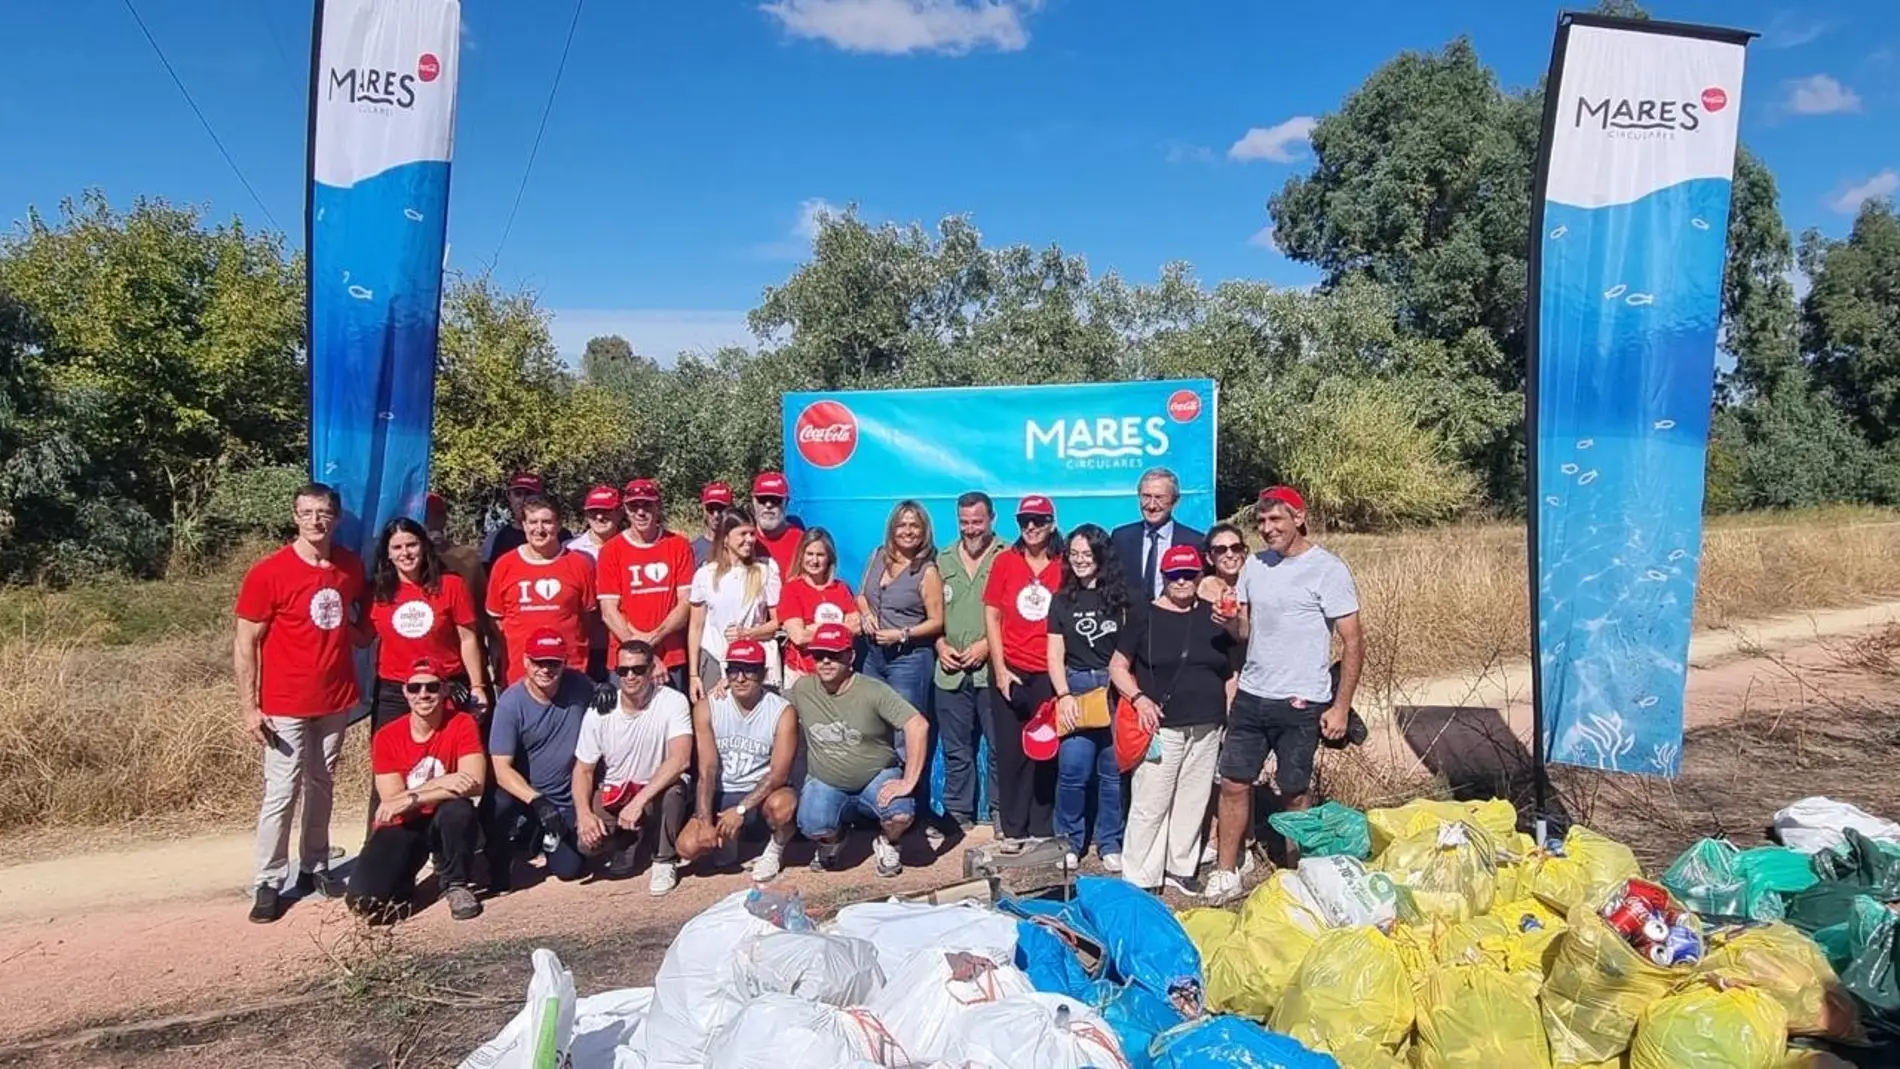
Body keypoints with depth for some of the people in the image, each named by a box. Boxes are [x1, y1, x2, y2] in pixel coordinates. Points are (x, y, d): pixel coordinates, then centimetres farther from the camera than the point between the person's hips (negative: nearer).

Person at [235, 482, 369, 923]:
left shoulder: (351, 566, 2)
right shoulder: (268, 573, -12)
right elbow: (245, 645, -10)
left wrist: (360, 632, -1)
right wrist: (249, 707, -13)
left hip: (337, 699, 5)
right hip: (286, 704, -4)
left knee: (321, 786, 14)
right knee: (281, 792, -2)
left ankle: (314, 868, 26)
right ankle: (268, 883, 10)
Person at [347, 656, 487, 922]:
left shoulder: (462, 724, -13)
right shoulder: (386, 737, -8)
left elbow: (475, 784, -24)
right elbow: (391, 801, -13)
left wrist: (411, 799, -27)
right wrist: (439, 783, -28)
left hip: (445, 822, -1)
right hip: (403, 826, 1)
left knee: (458, 809, -37)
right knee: (364, 901, -21)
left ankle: (454, 883, -9)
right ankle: (404, 879, 15)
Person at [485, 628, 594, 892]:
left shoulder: (579, 686, -9)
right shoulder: (511, 702, -16)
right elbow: (502, 769, -19)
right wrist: (537, 801, -33)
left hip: (567, 801, 2)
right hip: (523, 793, -2)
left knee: (570, 868, -5)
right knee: (496, 806, -34)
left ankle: (541, 834, 29)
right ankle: (498, 869, -2)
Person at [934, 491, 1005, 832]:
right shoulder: (943, 560, 14)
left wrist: (988, 644, -11)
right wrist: (940, 645, 2)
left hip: (993, 669, -4)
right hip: (951, 671, 4)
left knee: (1000, 746, 1)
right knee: (956, 749, 11)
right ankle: (958, 813, 20)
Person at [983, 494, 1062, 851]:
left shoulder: (1064, 567, 1)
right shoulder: (1005, 562, 4)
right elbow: (991, 616, 4)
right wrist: (999, 667, -3)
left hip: (1048, 672, -1)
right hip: (1010, 670, 1)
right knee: (1010, 751, 4)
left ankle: (1041, 828, 15)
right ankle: (1012, 829, 14)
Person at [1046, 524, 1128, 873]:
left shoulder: (1120, 596, 5)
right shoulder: (1062, 600, 11)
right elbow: (1055, 655, 8)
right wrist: (1064, 695, -4)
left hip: (1116, 687, -1)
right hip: (1075, 687, 1)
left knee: (1113, 770, 3)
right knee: (1073, 770, -6)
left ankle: (1110, 844, 17)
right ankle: (1069, 842, 11)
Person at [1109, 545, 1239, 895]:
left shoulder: (1212, 615, 7)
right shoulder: (1145, 617, 0)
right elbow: (1117, 666, 1)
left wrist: (1231, 625, -20)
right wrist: (1137, 697, -15)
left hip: (1206, 729, 3)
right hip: (1161, 728, -3)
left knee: (1192, 803, 12)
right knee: (1150, 805, -3)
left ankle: (1181, 868, 28)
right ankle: (1139, 878, 6)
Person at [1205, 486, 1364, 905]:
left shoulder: (1327, 570, -10)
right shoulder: (1254, 565, 7)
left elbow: (1353, 642, -9)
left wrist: (1341, 706, -12)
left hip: (1300, 703, -5)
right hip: (1251, 696, 5)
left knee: (1294, 793, 7)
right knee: (1233, 783, 7)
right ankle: (1226, 874, 20)